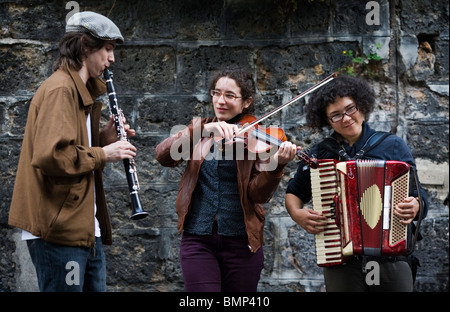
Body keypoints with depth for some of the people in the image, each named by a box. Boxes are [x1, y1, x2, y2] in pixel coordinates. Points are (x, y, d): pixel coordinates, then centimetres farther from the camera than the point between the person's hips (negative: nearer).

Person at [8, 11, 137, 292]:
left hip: (85, 228, 10)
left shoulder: (82, 92, 18)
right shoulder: (59, 90, -14)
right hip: (59, 228, -10)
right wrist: (102, 153, -16)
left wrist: (104, 139, 5)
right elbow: (49, 156, -26)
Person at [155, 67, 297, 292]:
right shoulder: (199, 127, 8)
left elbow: (259, 194, -11)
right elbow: (163, 156, -11)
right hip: (198, 239, 1)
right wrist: (204, 130, -25)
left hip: (240, 241, -1)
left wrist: (276, 164, -30)